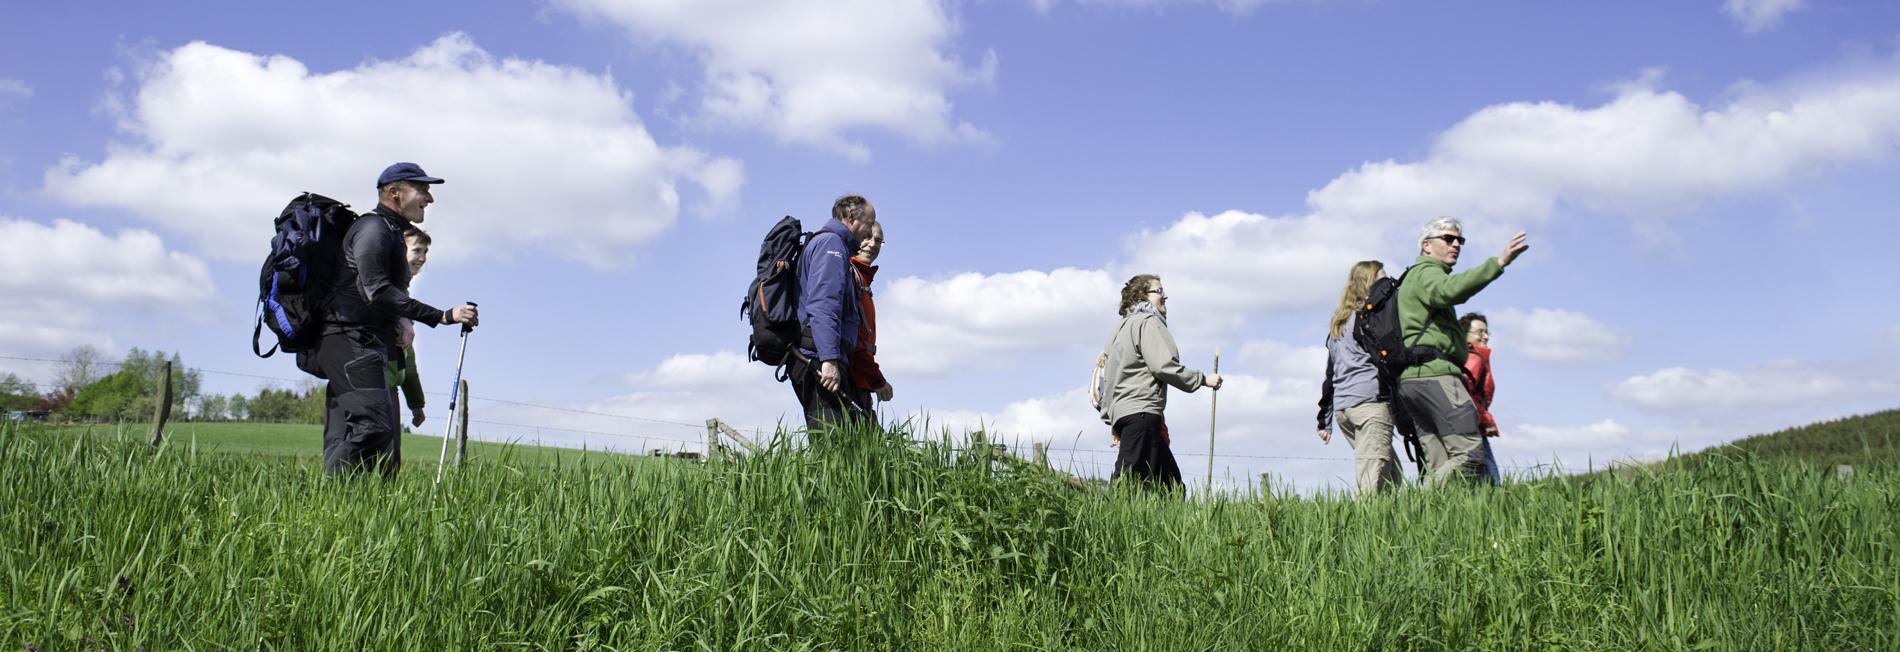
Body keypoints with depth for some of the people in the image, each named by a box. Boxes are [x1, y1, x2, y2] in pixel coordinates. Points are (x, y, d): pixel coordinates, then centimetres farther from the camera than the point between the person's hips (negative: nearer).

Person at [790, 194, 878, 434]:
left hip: (815, 363, 10)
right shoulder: (831, 242, -3)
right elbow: (822, 304, -17)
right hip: (818, 359, -10)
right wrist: (829, 359, -26)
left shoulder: (830, 242, 29)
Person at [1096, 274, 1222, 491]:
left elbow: (1106, 375, 27)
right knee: (1128, 480, -17)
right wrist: (1203, 379, -4)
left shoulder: (1122, 327, 27)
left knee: (1170, 479, 6)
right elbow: (1163, 365, -14)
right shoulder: (1148, 322, -2)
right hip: (1141, 411, -10)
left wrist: (1110, 418, 26)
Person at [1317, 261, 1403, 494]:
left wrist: (1325, 421, 27)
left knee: (1392, 477, 10)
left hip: (1342, 407, 8)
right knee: (1373, 484, -15)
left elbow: (1330, 374, 27)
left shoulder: (1339, 323, 26)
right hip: (1371, 401, -8)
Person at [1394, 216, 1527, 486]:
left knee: (1439, 469, 2)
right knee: (1469, 455, -18)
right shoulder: (1426, 273, 1)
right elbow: (1450, 290, -23)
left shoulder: (1415, 277, 33)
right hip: (1433, 374, -10)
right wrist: (1498, 263, -32)